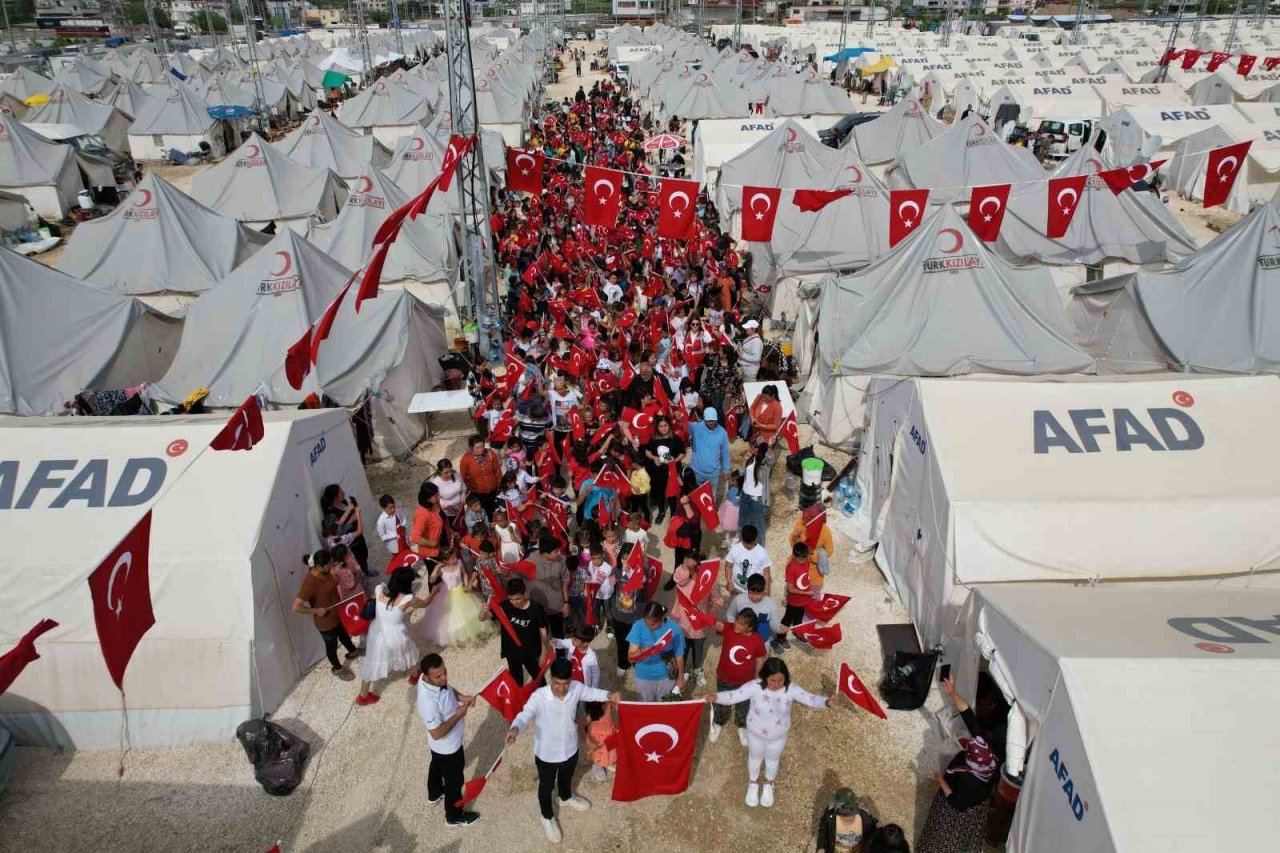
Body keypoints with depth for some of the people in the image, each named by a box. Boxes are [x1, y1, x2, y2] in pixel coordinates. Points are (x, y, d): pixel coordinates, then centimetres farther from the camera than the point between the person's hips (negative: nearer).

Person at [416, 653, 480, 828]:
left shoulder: (434, 680, -19)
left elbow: (447, 689, 4)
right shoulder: (428, 702, -44)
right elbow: (437, 733, -34)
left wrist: (461, 697, -13)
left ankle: (434, 793, 63)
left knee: (437, 765, 35)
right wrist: (459, 714, -29)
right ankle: (454, 816, 44)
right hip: (448, 746, -8)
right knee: (454, 780, 18)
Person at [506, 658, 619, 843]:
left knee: (566, 778, 34)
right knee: (546, 787, 24)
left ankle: (566, 798, 67)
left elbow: (590, 693, 2)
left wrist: (608, 696, -7)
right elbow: (525, 714, -47)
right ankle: (548, 817, 52)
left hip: (570, 749, 4)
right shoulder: (539, 696, -34)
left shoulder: (576, 688, -20)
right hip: (546, 753, -4)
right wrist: (515, 728, -66)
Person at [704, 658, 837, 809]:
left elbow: (810, 699, -25)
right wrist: (716, 697, -51)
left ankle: (768, 786, 59)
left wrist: (826, 701, -45)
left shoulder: (791, 689, -26)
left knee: (772, 761, 28)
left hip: (778, 736, 1)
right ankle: (753, 784, 57)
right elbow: (734, 696, -33)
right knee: (755, 758, 27)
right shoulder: (755, 686, -31)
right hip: (756, 733, -1)